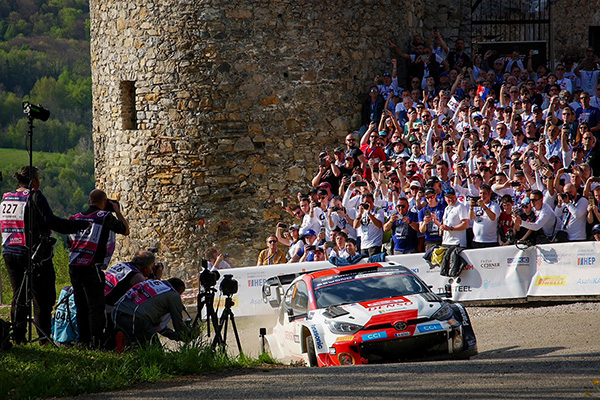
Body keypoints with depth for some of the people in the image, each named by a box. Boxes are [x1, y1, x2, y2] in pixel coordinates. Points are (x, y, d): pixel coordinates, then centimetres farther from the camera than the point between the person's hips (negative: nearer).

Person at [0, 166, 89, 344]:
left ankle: (17, 337, 12)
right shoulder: (34, 197, -12)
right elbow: (52, 222, -20)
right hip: (34, 254, -6)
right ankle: (44, 338, 2)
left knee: (19, 296, 13)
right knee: (42, 297, 2)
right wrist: (83, 224, -16)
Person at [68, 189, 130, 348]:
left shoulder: (77, 217, 13)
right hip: (92, 268, -6)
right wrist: (118, 211, 21)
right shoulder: (105, 217, -4)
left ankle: (83, 339, 13)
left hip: (74, 265, 6)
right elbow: (126, 230, 8)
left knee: (81, 305, 12)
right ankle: (96, 340, -13)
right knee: (96, 305, -5)